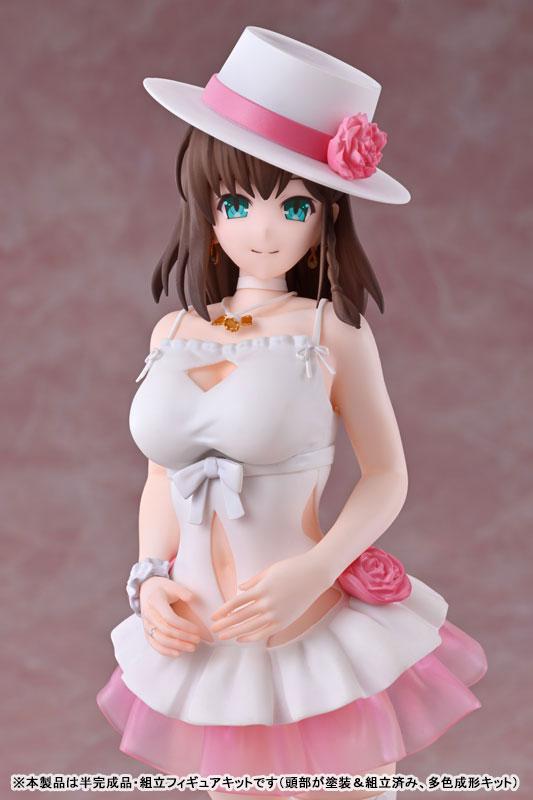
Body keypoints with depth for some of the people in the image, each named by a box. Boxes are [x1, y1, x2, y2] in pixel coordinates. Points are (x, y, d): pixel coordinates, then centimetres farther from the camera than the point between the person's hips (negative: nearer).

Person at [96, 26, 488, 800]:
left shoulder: (332, 331, -10)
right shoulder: (172, 333, 2)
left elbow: (387, 476, -5)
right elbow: (163, 476, 11)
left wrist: (313, 570, -19)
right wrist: (150, 582, -4)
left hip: (316, 644, -4)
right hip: (203, 654, 4)